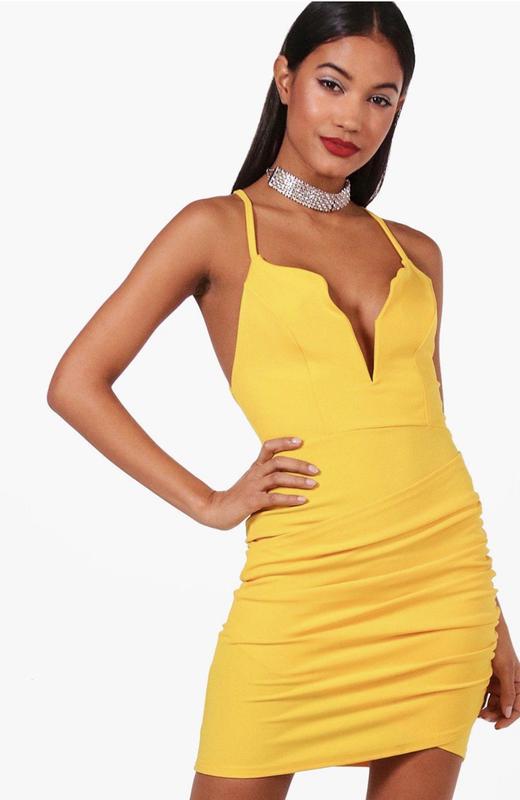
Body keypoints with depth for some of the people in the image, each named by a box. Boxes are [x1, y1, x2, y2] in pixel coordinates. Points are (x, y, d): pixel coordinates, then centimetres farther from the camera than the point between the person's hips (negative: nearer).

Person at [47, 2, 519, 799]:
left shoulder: (415, 252, 13)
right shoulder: (218, 227, 3)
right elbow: (76, 383, -1)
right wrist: (207, 503, -5)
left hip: (442, 574, 4)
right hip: (302, 579, -3)